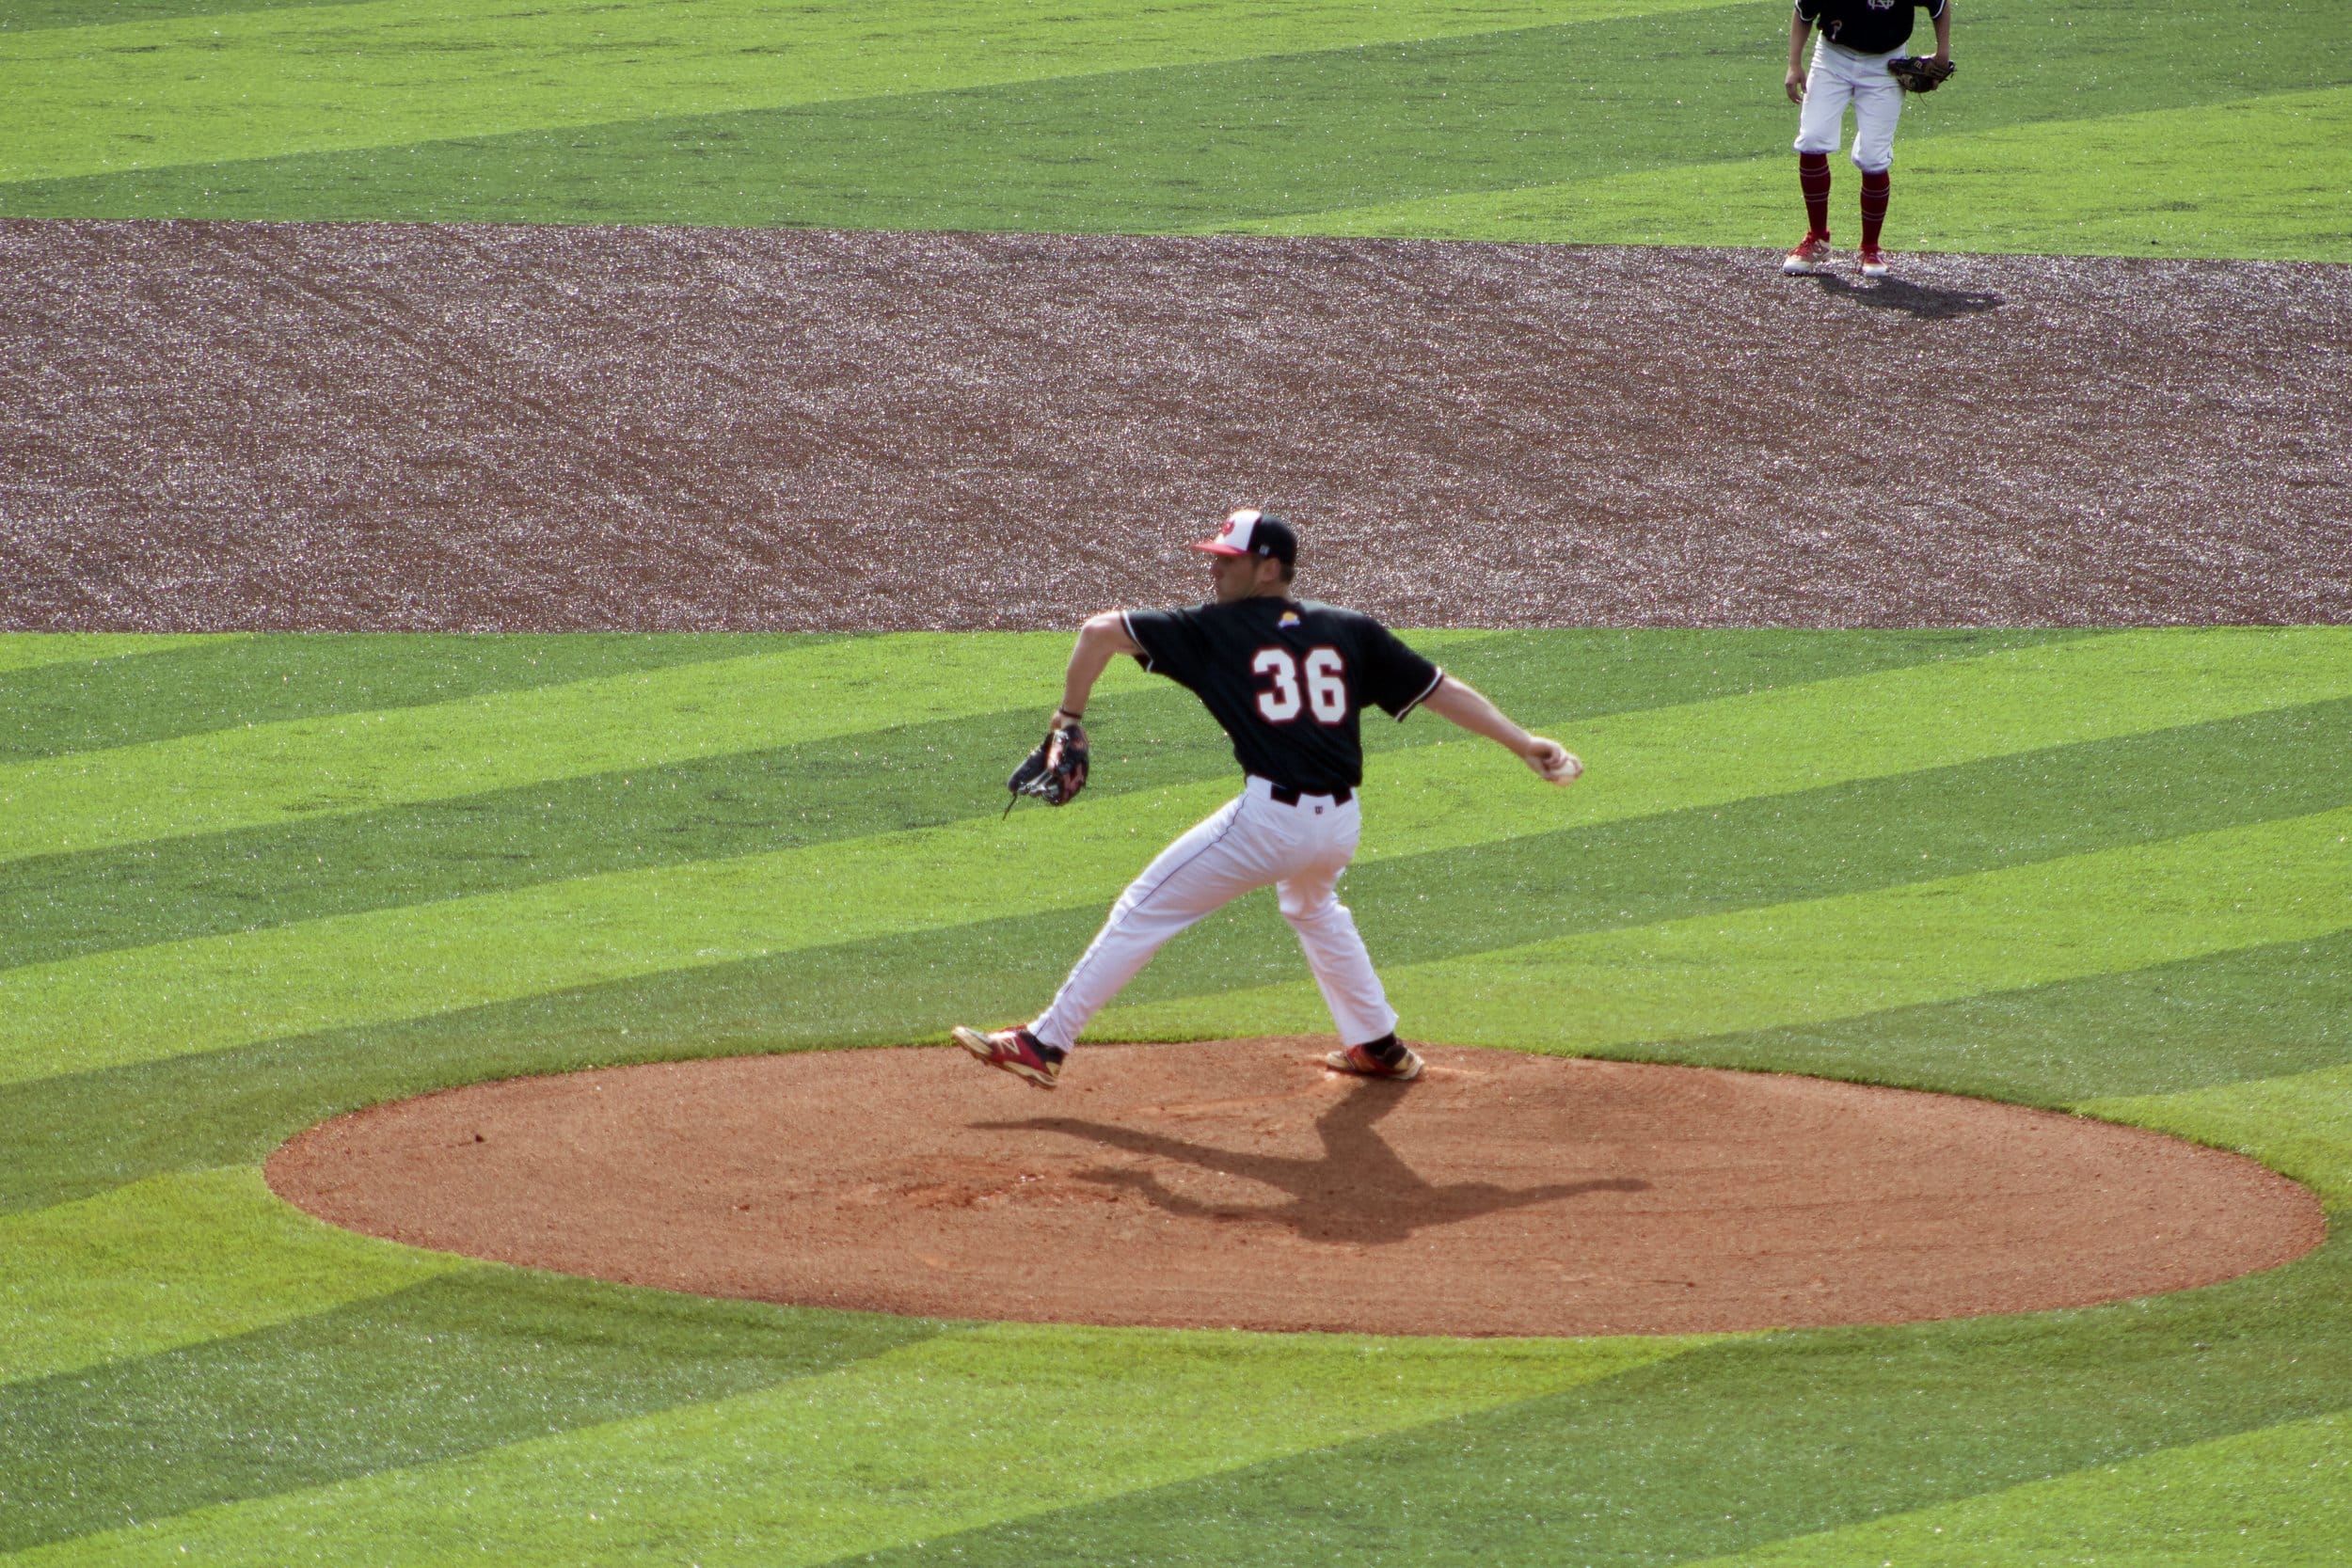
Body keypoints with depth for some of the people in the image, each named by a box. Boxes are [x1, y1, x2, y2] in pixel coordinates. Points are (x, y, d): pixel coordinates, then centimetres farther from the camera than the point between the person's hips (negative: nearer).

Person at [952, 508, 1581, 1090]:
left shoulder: (1215, 629, 3)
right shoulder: (1350, 631, 13)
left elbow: (1099, 631, 0)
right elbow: (1442, 690, 13)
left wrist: (1068, 719, 10)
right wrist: (1523, 742, 16)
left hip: (1271, 819, -6)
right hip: (1342, 822, 6)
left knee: (1145, 910, 5)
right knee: (1313, 907, 38)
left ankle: (1046, 1044, 4)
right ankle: (1380, 1047, 44)